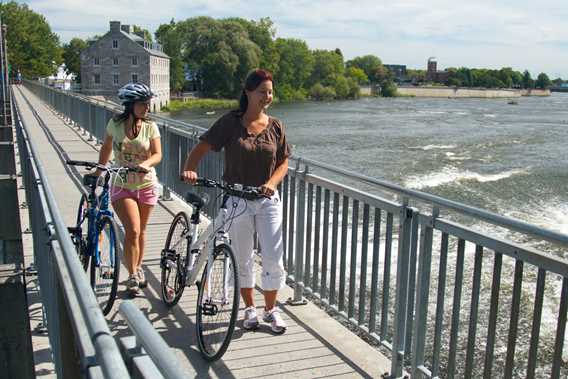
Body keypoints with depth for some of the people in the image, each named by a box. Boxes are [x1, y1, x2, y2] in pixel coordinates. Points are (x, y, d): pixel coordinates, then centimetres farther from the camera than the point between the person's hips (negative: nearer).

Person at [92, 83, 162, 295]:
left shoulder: (150, 127, -5)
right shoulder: (115, 124, -4)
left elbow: (157, 154, -10)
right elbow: (106, 147, 11)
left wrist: (146, 163, -30)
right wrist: (99, 170, 13)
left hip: (146, 184, 1)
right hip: (122, 185, -1)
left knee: (141, 231, 12)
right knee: (132, 230, -13)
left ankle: (138, 269, 33)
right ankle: (132, 277, 0)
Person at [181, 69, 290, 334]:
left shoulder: (275, 126, 2)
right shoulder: (231, 122, -7)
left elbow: (283, 162, 5)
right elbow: (201, 148, -10)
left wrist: (272, 182, -14)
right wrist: (189, 169, -28)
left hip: (267, 199, 2)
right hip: (236, 200, -1)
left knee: (273, 259, -1)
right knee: (242, 260, 10)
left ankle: (271, 309, 20)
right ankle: (249, 308, 29)